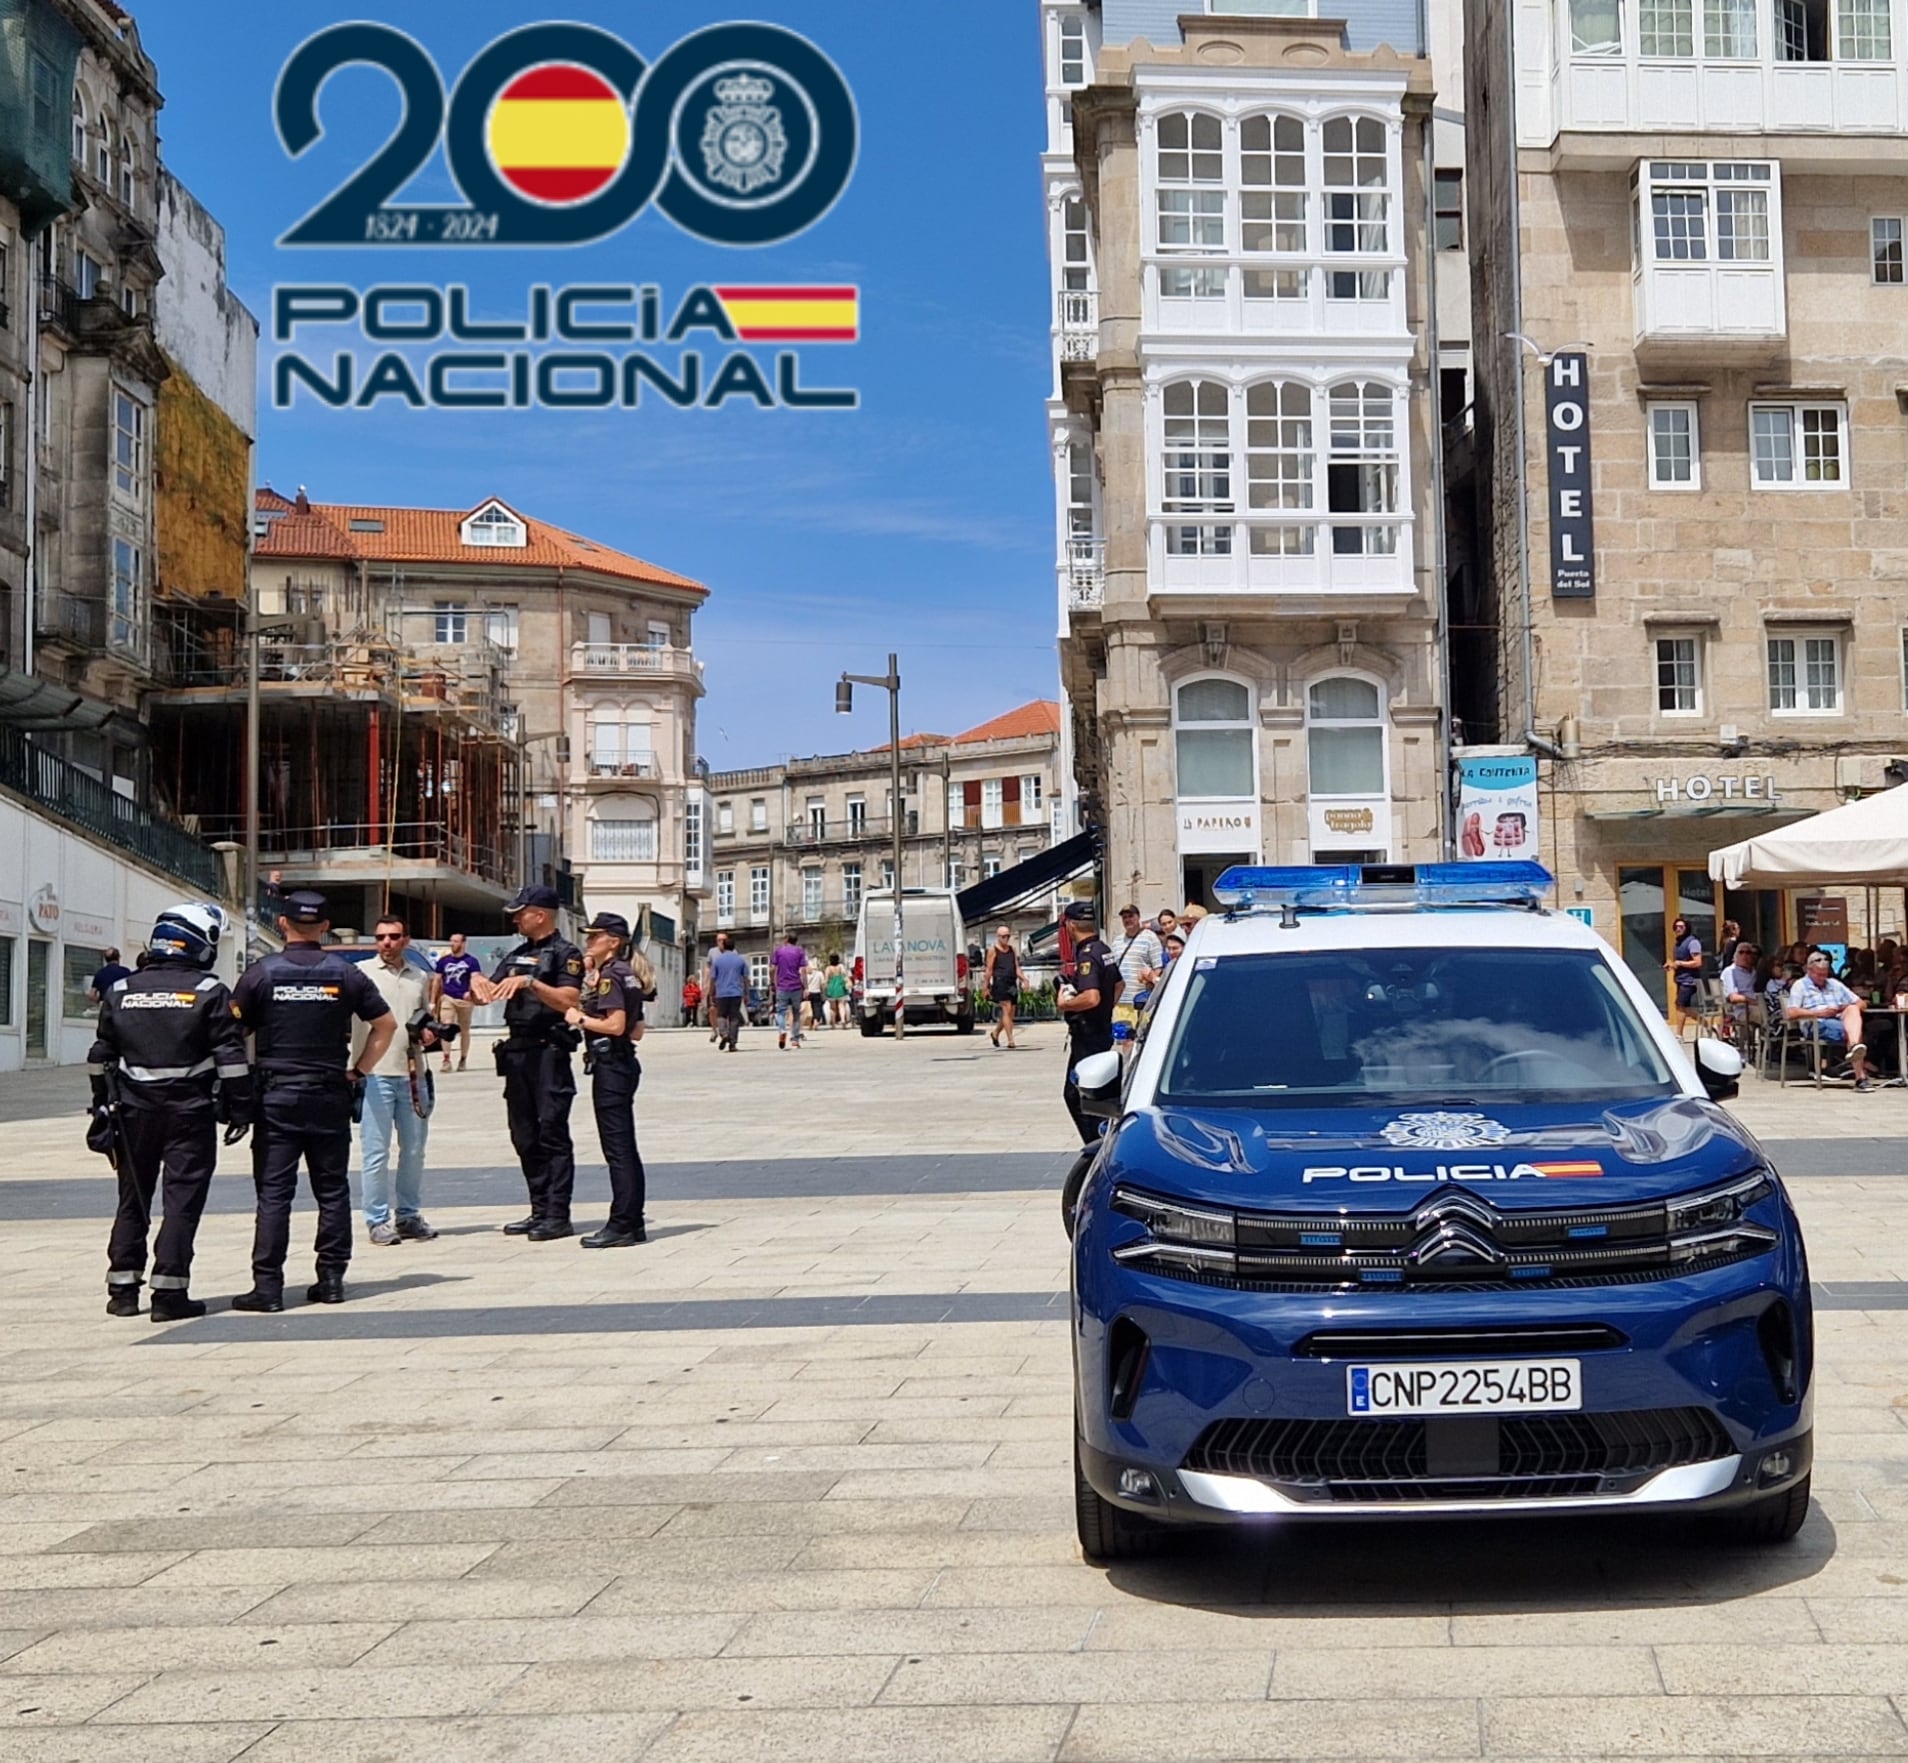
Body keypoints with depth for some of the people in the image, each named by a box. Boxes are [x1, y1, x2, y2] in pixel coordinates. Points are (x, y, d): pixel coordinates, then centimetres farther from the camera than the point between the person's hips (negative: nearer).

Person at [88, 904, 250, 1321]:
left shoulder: (121, 991, 6)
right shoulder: (209, 992, -7)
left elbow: (101, 1057, 12)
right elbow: (231, 1057, -9)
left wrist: (104, 1106, 21)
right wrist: (239, 1108, -2)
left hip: (134, 1111, 4)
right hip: (190, 1113, -4)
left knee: (132, 1199, 13)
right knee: (182, 1200, -1)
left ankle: (123, 1289, 14)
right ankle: (169, 1293, -4)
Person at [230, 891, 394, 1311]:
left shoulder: (261, 973, -3)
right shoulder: (346, 974, 3)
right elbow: (386, 1024, 7)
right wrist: (358, 1071, 11)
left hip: (275, 1095, -2)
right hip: (331, 1096, 2)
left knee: (274, 1192, -2)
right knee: (332, 1189, 9)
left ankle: (268, 1285, -5)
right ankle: (332, 1278, 11)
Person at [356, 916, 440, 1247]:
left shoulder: (419, 978, 15)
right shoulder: (362, 973, 0)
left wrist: (430, 1034, 3)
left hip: (413, 1073, 5)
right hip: (375, 1073, -5)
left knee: (414, 1149, 11)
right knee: (376, 1152, -3)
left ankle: (409, 1215, 21)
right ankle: (378, 1220, 3)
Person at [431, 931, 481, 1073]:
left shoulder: (471, 961, 1)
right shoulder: (443, 961, 10)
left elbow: (476, 979, -10)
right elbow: (436, 981, 14)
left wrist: (471, 992, -30)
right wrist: (432, 1002, 11)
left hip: (465, 1000, -1)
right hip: (447, 998, 2)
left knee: (464, 1031, 8)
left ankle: (463, 1059, 18)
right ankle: (446, 1059, -16)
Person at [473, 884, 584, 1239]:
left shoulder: (565, 954, -5)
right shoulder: (517, 955, 19)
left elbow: (570, 1000, -18)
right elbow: (487, 994, 21)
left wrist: (530, 983, -24)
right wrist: (477, 981, -1)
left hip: (549, 1053, -8)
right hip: (517, 1052, 8)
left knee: (553, 1134, -8)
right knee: (525, 1136, 10)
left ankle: (558, 1216, -7)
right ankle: (540, 1211, 16)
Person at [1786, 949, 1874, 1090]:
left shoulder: (1834, 984, 29)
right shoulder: (1800, 986, 12)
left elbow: (1859, 1003, 24)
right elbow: (1791, 1013, -4)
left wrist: (1845, 1008, 0)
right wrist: (1819, 1012, -10)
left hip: (1840, 1021, 5)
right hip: (1816, 1025, -5)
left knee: (1852, 1009, -31)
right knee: (1850, 1031, -34)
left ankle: (1854, 1047, -55)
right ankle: (1861, 1076, -46)